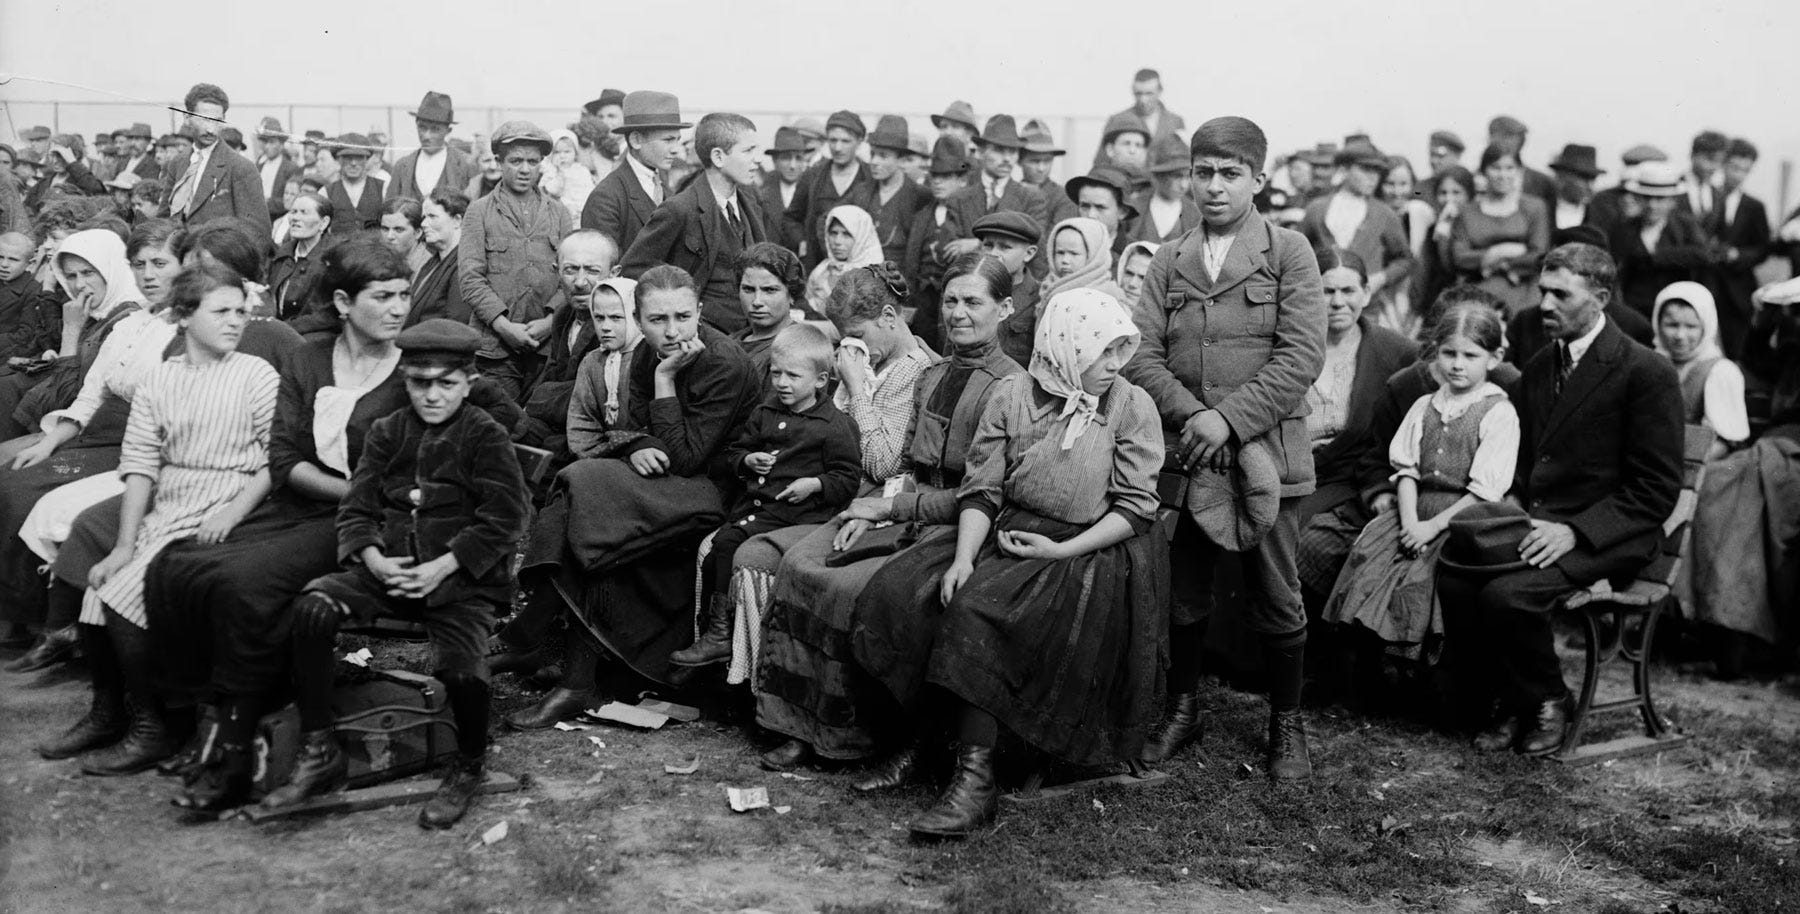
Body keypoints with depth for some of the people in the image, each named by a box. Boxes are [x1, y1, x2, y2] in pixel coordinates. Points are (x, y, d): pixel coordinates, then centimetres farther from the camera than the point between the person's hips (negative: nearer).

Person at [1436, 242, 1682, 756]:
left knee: (1508, 593, -30)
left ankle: (1546, 704, -2)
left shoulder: (1648, 374, -6)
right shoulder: (1538, 367, 17)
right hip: (1534, 522, 6)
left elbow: (1656, 490, -9)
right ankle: (1501, 706, -3)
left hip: (1607, 536, -6)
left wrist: (1575, 531, -19)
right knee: (1451, 575, -21)